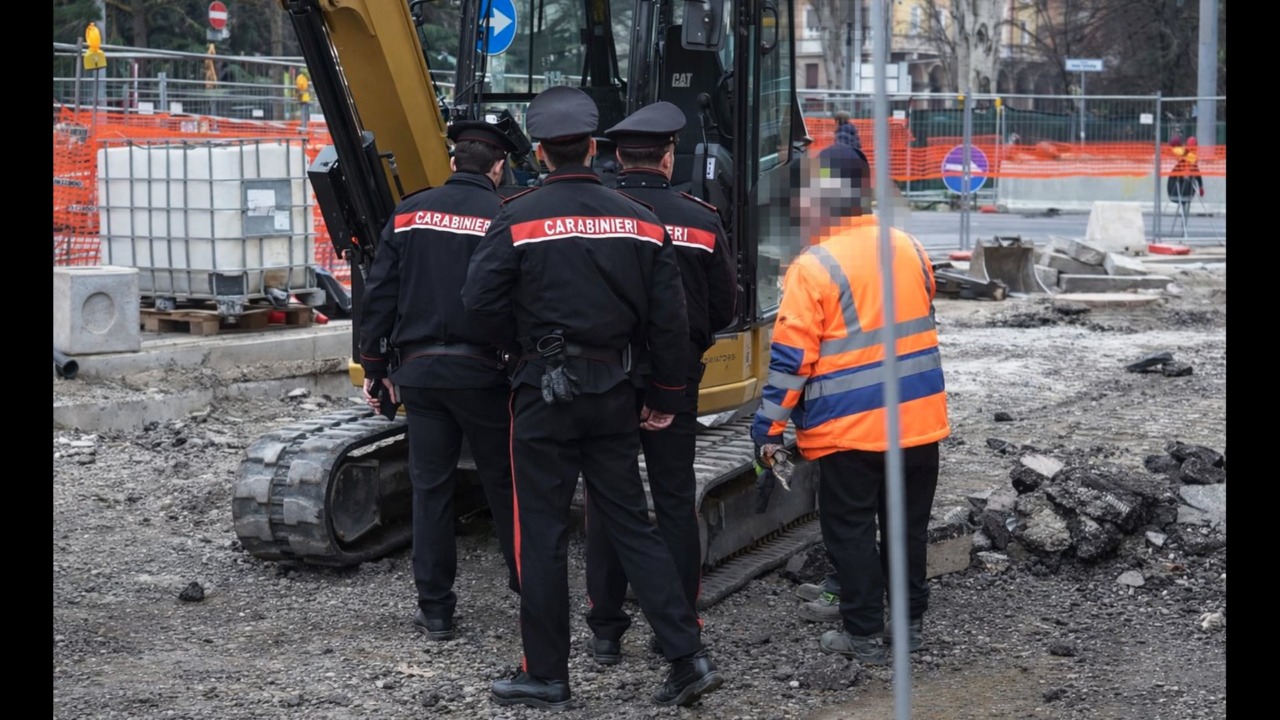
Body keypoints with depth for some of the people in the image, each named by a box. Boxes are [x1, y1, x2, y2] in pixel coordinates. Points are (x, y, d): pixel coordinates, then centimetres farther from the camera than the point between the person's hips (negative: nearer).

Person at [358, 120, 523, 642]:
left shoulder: (409, 213, 5)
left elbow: (379, 296, 5)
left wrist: (374, 368, 11)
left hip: (420, 368, 3)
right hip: (481, 372, -2)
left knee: (430, 487, 6)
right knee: (504, 481, 10)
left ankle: (435, 611, 9)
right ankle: (529, 585, 18)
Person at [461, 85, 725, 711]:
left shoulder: (518, 219, -9)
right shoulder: (640, 222, 3)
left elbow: (481, 303, -12)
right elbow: (669, 319, 3)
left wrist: (525, 321, 9)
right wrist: (666, 396, 12)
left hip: (544, 391, -4)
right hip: (613, 392, 4)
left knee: (542, 535, 4)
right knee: (631, 525, 12)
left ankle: (546, 676, 11)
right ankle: (688, 657, 6)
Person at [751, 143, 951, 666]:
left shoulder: (812, 268, -14)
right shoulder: (909, 249, 4)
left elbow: (791, 358, -14)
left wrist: (769, 427, -7)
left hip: (848, 429, -5)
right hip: (919, 420, 6)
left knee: (850, 530, 6)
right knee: (908, 524, 16)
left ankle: (863, 635, 10)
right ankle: (910, 623, 25)